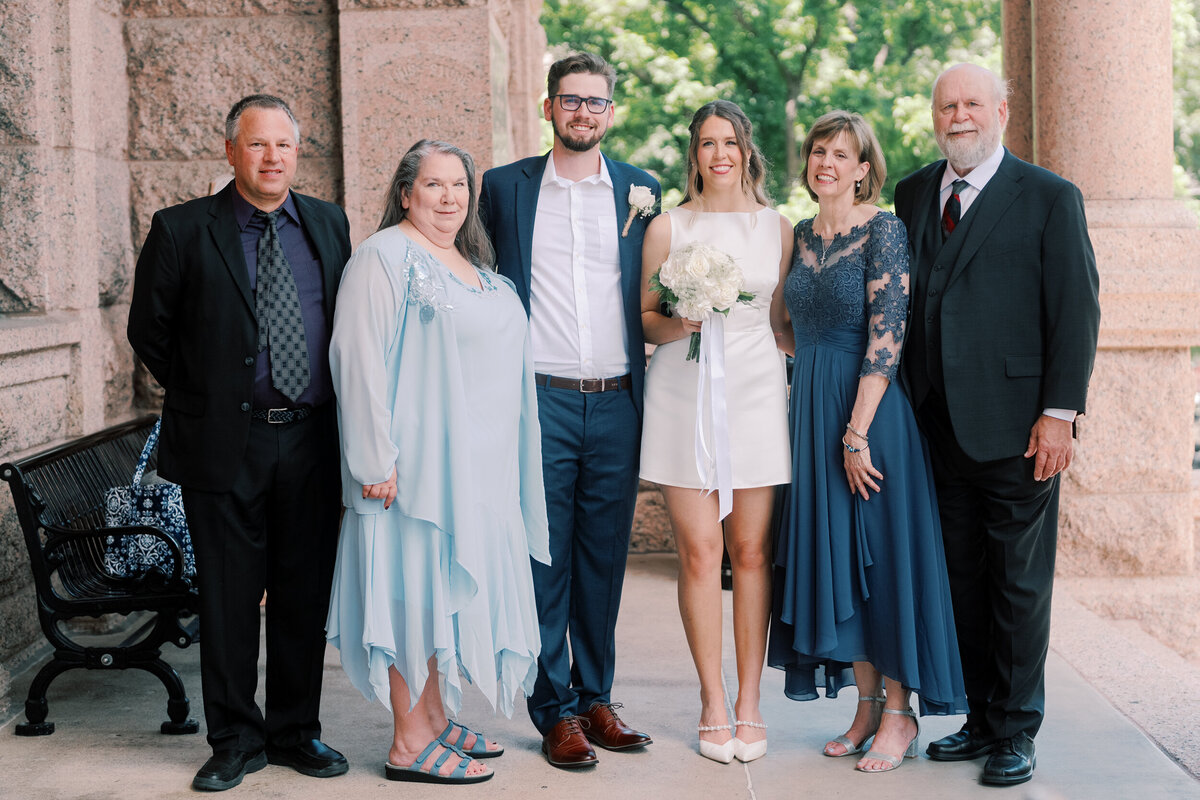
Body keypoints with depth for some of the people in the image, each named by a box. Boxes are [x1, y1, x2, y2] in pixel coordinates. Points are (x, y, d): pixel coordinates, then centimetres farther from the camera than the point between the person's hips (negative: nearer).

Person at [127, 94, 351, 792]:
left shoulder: (330, 225, 8)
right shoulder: (183, 230, -1)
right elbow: (150, 329, 4)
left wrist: (339, 410, 7)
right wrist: (202, 396, 3)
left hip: (311, 439, 3)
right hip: (225, 442, -2)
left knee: (306, 593, 9)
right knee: (229, 597, 4)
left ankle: (296, 730, 23)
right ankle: (236, 739, 18)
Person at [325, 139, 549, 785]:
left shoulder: (473, 266, 17)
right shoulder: (384, 258, -8)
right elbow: (360, 359, -16)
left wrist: (502, 458, 18)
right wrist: (376, 459, -22)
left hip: (478, 462, 8)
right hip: (417, 461, -8)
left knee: (448, 583, 13)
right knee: (415, 582, -5)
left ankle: (436, 718, 23)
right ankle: (409, 741, 2)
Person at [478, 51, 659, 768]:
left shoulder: (641, 191, 9)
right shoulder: (505, 188, 6)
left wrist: (646, 367, 6)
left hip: (616, 403, 2)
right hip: (539, 401, -1)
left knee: (605, 560, 9)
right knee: (543, 560, 0)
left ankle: (597, 697, 21)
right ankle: (556, 710, 10)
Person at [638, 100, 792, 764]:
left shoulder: (777, 228, 10)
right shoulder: (668, 228, 6)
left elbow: (783, 318, 16)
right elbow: (644, 319, 8)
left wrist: (796, 381, 6)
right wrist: (678, 323, -11)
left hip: (756, 390, 1)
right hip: (683, 392, -1)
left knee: (752, 550, 1)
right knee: (699, 551, -3)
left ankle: (749, 704, 10)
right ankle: (714, 704, 8)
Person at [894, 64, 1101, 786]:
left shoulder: (1049, 198, -3)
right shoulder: (913, 194, 12)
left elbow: (1077, 311, -6)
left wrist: (1060, 414, -12)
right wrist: (906, 407, 8)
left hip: (1014, 427, -5)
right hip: (940, 424, 5)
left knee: (1020, 585, 3)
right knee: (964, 580, 12)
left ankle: (1017, 733, 15)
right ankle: (981, 719, 23)